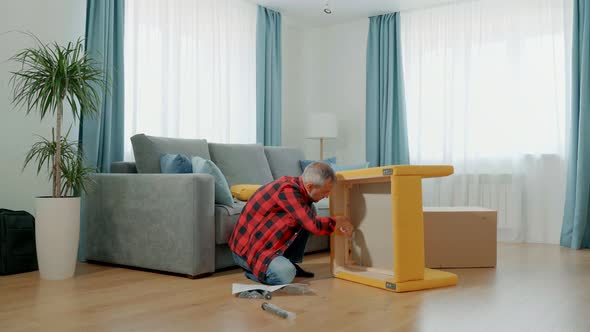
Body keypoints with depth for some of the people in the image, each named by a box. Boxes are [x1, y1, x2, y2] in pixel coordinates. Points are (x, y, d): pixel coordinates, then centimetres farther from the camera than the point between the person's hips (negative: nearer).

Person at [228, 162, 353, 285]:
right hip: (247, 249, -9)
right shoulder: (288, 191, -27)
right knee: (286, 274, -32)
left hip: (266, 242, 9)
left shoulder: (295, 184, 0)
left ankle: (289, 263, 9)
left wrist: (337, 226, 7)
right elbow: (314, 225, -27)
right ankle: (252, 269, -1)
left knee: (309, 211, 4)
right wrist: (339, 221, -9)